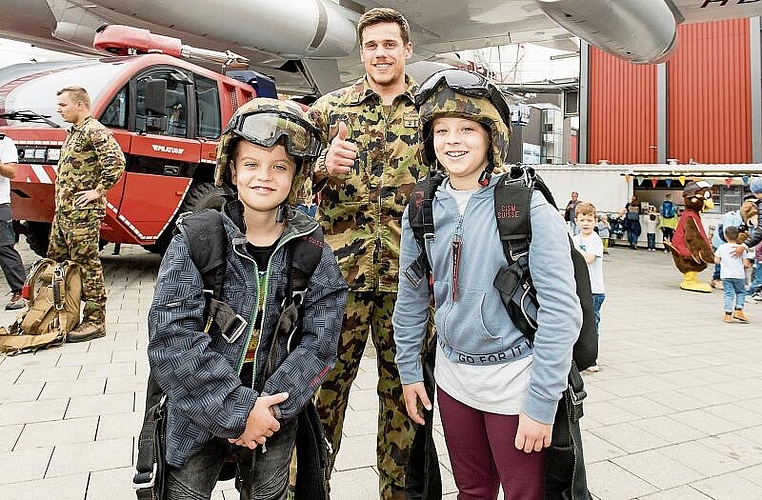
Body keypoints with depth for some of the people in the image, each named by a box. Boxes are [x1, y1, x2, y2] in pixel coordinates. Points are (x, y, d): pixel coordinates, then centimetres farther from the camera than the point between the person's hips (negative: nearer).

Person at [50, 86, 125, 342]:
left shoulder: (94, 130, -11)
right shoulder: (74, 132, 19)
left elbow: (116, 161, -25)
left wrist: (98, 191, -20)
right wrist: (60, 204, 18)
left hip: (82, 213, -10)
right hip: (63, 211, 10)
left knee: (87, 265, -6)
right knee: (55, 261, 15)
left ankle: (95, 321, 2)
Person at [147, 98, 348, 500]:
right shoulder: (194, 242, -12)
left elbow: (320, 342, -9)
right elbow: (171, 339, -19)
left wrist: (271, 407, -18)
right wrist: (238, 411, -20)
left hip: (275, 421, 2)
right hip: (197, 419, -1)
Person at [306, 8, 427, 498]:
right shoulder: (329, 107, 8)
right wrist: (325, 166, -12)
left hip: (409, 278, 1)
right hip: (338, 273, 0)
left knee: (404, 391, 12)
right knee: (322, 386, 5)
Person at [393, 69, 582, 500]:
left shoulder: (528, 206, -15)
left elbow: (562, 311, -17)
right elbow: (412, 296, 9)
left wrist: (541, 404, -17)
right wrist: (409, 369, 10)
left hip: (514, 378, -4)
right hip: (452, 375, 4)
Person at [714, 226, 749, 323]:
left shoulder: (721, 247, -1)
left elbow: (716, 260, 2)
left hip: (726, 275, 1)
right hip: (739, 275, -1)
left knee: (728, 294, 3)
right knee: (741, 292, 17)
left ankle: (728, 314, -2)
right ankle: (738, 310, 6)